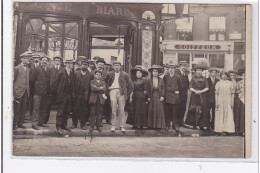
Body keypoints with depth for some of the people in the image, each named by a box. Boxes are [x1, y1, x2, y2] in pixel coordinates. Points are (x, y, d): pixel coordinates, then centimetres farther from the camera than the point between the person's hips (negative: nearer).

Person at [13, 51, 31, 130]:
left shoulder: (28, 69, 15)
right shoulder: (17, 68, -1)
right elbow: (13, 80, 0)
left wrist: (28, 89, 8)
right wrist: (12, 91, -3)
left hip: (26, 91, 5)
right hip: (18, 91, -5)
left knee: (23, 109, 6)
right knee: (16, 109, -2)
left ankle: (20, 123, 14)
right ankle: (14, 123, 4)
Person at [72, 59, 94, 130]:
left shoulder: (90, 75, 7)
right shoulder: (76, 74, 8)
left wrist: (88, 94, -3)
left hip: (85, 95, 0)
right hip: (77, 95, 0)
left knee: (84, 110, 2)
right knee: (76, 109, 2)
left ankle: (83, 124, 11)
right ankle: (74, 123, 14)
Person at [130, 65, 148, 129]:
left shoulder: (144, 81, 1)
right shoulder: (134, 81, 10)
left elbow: (145, 89, 0)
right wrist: (131, 97, 6)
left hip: (142, 97, -3)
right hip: (135, 97, 3)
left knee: (142, 110, -2)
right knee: (135, 110, 3)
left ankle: (141, 124, 3)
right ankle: (135, 124, 7)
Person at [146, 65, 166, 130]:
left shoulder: (161, 80, 5)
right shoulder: (149, 80, 4)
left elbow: (163, 88, 3)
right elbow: (147, 89, 4)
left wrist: (162, 96, -6)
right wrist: (148, 97, -3)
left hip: (159, 97, 0)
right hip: (152, 97, 0)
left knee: (160, 111, -2)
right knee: (151, 111, 2)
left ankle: (160, 125, 3)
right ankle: (151, 125, 9)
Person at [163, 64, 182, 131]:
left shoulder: (177, 77, 3)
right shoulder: (165, 76, 4)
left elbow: (180, 85, 14)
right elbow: (163, 85, 12)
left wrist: (178, 91, 7)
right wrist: (165, 90, 6)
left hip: (175, 95, 0)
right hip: (167, 95, 0)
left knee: (175, 111, 0)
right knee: (167, 111, 2)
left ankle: (175, 125, 7)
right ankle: (167, 125, 9)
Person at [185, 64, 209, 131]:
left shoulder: (204, 79, 7)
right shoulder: (193, 78, 6)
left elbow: (207, 88, 1)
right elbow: (190, 87, 2)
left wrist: (200, 91, -11)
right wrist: (195, 91, -15)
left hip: (202, 96, 0)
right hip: (194, 96, 0)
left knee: (202, 110, -3)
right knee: (194, 110, -3)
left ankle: (201, 125, 2)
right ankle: (194, 125, 3)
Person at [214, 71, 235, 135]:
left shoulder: (230, 83, 9)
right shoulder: (218, 83, 6)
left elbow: (232, 93, 8)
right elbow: (216, 93, 4)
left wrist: (232, 102, 1)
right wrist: (216, 102, -4)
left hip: (228, 101, 1)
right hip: (220, 101, -1)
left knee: (228, 115, -4)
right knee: (219, 115, -1)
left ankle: (227, 130, -1)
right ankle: (219, 130, 3)